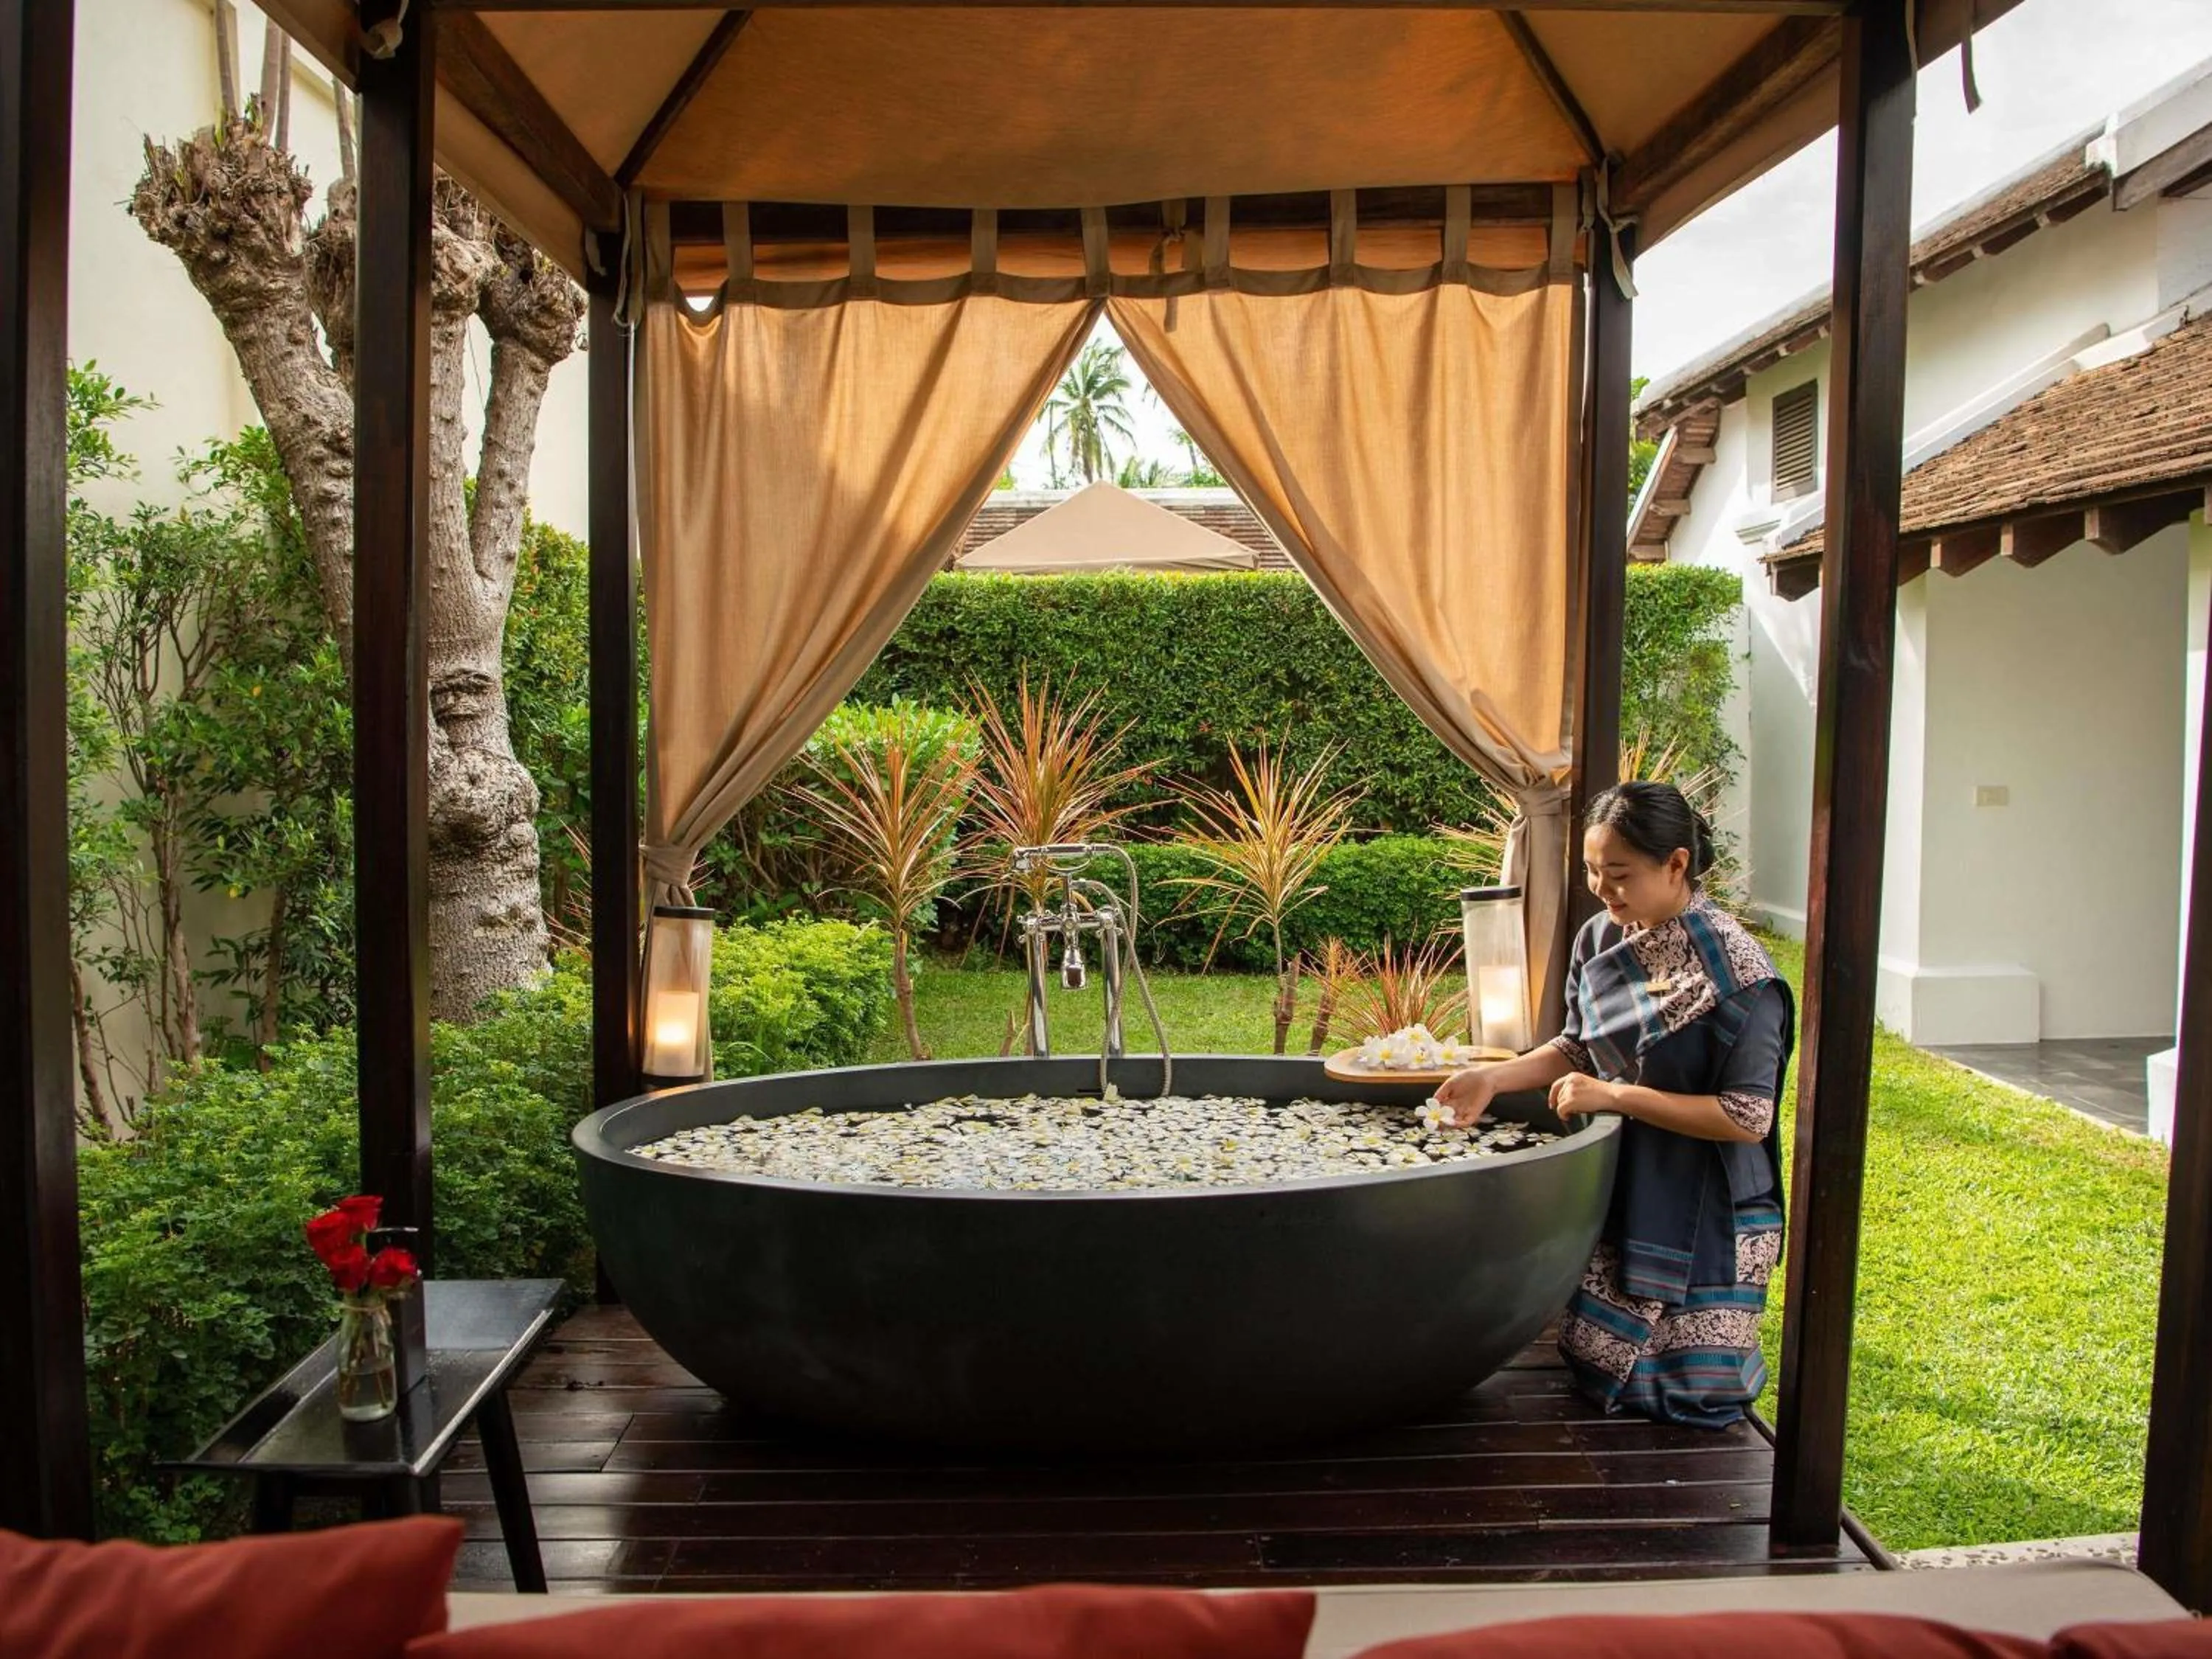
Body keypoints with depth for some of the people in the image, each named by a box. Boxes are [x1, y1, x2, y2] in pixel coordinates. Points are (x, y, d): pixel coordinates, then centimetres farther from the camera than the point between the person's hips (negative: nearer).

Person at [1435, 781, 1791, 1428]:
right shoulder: (1599, 940, -3)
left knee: (1694, 1395, 1)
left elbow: (1747, 1118, -24)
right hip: (1619, 1193, 6)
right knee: (1597, 1361, 9)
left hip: (1706, 1211, -6)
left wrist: (1616, 1096, -25)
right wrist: (1496, 1077, -6)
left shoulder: (1736, 973, -23)